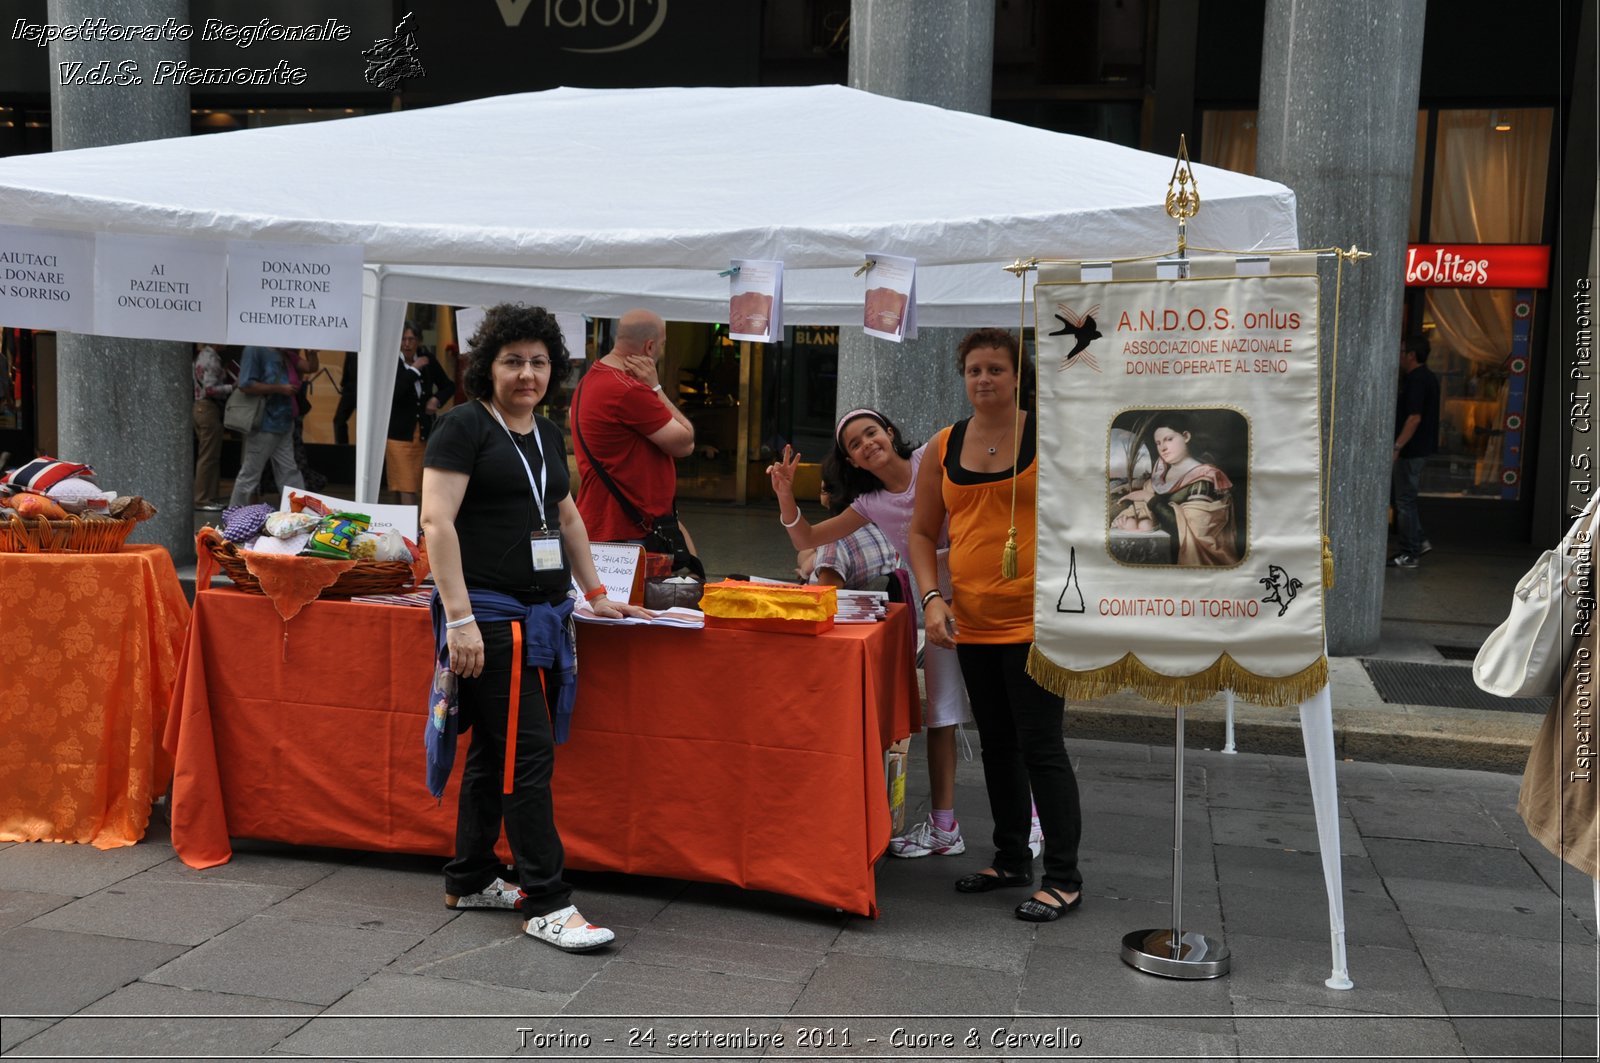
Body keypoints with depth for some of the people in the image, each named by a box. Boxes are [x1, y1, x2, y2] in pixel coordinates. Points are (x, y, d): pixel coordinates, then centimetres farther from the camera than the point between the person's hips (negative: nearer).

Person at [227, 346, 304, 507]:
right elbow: (245, 385, -20)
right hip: (264, 426, -8)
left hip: (284, 424, 8)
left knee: (289, 473, 10)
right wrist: (279, 389, -19)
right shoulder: (255, 349, -14)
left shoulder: (283, 353, 10)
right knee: (250, 475, 2)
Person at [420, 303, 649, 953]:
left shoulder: (547, 436, 17)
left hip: (541, 616, 8)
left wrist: (596, 595, 26)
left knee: (495, 748, 14)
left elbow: (567, 518, 28)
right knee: (529, 752, -9)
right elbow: (437, 520, -14)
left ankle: (469, 880, 26)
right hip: (489, 615, -8)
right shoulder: (464, 426, -6)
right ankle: (545, 904, -2)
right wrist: (460, 618, -20)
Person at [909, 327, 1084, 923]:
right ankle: (1011, 858, 31)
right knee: (996, 743, 16)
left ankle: (1064, 878, 7)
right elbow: (922, 532, 13)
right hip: (972, 623, 5)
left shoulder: (1049, 437, -4)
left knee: (1040, 746, -4)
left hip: (1035, 621, -5)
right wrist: (932, 598, -1)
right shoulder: (943, 448, 7)